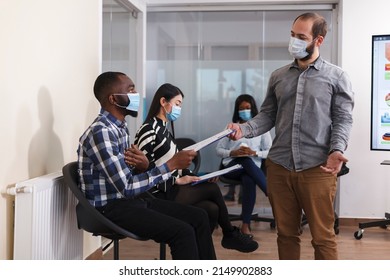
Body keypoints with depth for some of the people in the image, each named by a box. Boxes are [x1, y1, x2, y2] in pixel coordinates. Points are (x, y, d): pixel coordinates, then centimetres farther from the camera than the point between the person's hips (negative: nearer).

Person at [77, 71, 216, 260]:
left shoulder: (120, 127, 10)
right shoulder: (100, 132, -20)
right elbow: (127, 187, -24)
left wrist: (143, 165, -9)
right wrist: (172, 164, -21)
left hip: (132, 199, 9)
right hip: (112, 208, -9)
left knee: (199, 217, 2)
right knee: (183, 231, -22)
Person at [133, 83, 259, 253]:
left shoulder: (164, 129, 16)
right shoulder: (149, 130, -13)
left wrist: (193, 176, -1)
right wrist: (177, 181, -18)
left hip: (170, 189, 9)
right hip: (159, 196, -9)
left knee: (212, 209, -10)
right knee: (212, 189, -12)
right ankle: (230, 234, 9)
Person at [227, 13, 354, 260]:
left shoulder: (337, 77, 3)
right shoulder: (278, 76, 13)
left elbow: (343, 119, -1)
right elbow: (268, 116, 12)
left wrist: (337, 150, -19)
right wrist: (243, 129, -6)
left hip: (317, 168, -3)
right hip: (279, 166, 4)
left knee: (323, 237, 4)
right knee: (286, 233, 13)